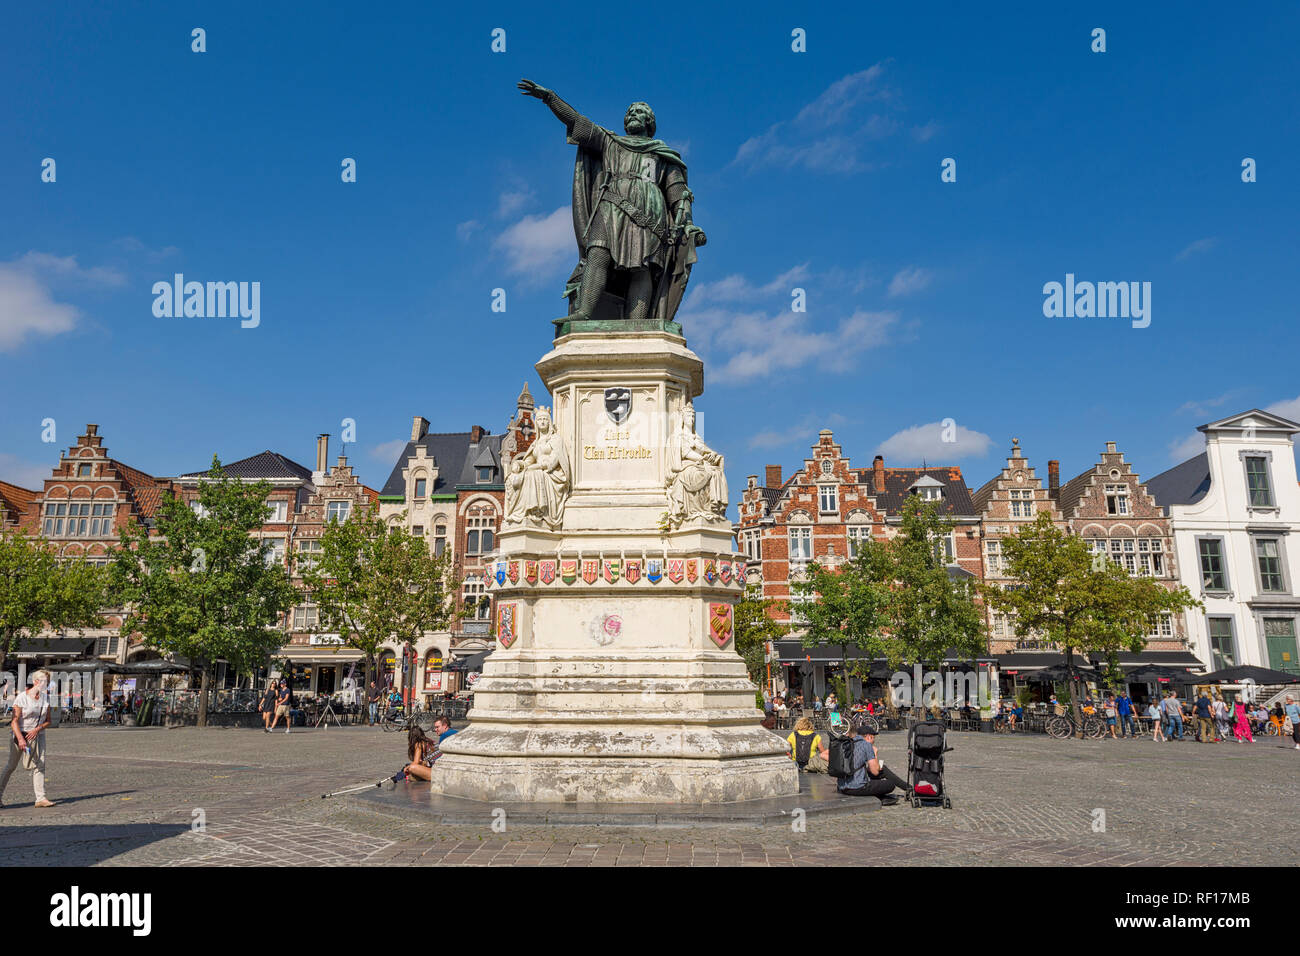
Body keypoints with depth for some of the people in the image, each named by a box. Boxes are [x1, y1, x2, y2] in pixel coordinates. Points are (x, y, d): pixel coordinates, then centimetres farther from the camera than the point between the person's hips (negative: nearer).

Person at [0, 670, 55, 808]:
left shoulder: (45, 698, 2)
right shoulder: (21, 698, -13)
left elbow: (48, 721, 6)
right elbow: (14, 721, -15)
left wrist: (37, 729, -13)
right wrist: (20, 739, -24)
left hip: (37, 734, 4)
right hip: (20, 734, -4)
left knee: (39, 764, -7)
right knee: (12, 765, 7)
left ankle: (41, 798, -9)